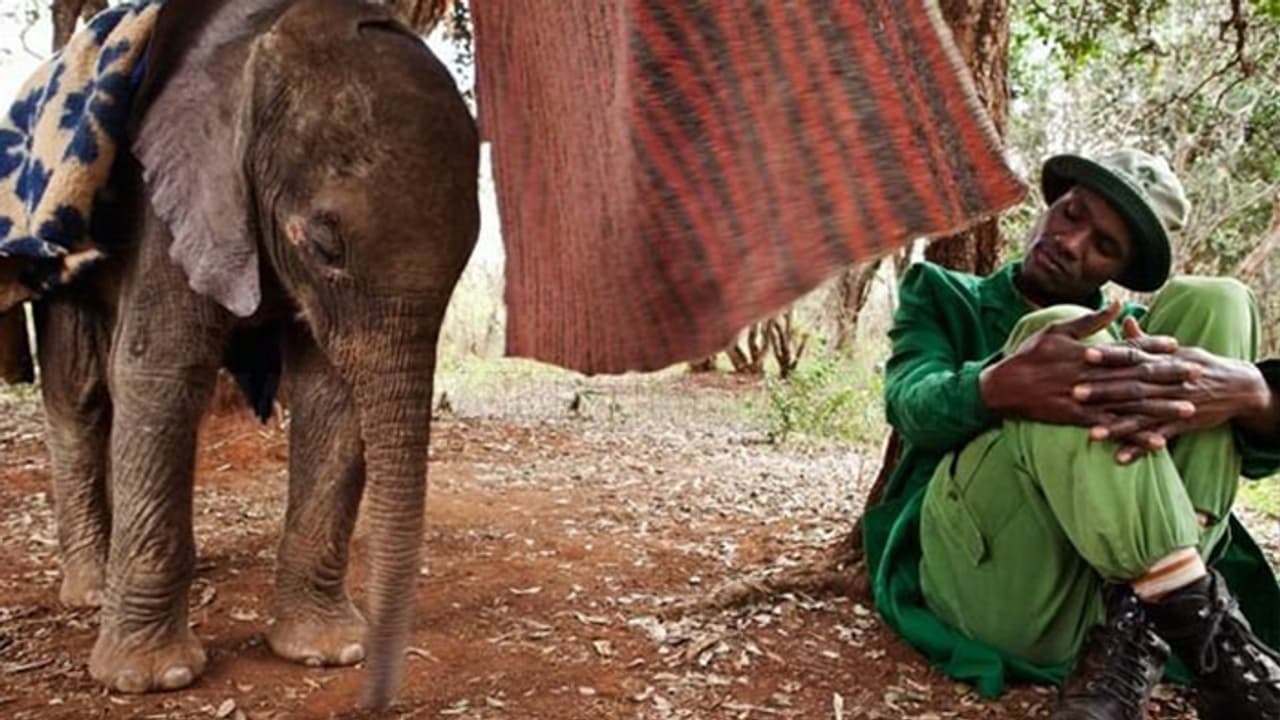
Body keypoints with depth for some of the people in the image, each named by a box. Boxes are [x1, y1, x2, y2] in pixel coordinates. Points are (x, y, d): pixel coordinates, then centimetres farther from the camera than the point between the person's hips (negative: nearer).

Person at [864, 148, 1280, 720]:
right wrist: (998, 387, -31)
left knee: (1209, 302, -7)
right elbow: (909, 404, -6)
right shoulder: (942, 294, 17)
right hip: (982, 574, -3)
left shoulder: (1128, 330, 23)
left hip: (1120, 582, 3)